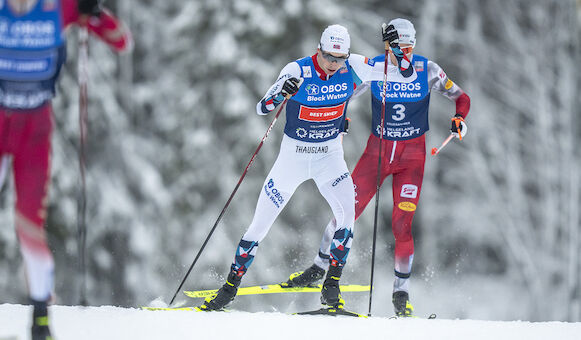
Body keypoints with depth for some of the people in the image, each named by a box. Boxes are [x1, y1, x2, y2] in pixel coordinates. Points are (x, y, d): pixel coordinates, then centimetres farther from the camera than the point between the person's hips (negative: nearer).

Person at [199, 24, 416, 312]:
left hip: (330, 156, 1)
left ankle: (331, 286, -12)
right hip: (293, 155, -1)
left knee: (347, 211, -24)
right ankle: (231, 285, 16)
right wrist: (280, 94, -44)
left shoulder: (352, 68, -12)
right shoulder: (297, 71, -19)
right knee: (260, 223, 0)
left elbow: (407, 77, -8)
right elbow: (261, 108, -23)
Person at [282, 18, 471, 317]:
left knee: (401, 225, -9)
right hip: (378, 149, 1)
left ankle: (401, 292, 6)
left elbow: (461, 98, 3)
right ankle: (319, 267, 20)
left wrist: (459, 119, -18)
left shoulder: (426, 70, -8)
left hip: (411, 155, -1)